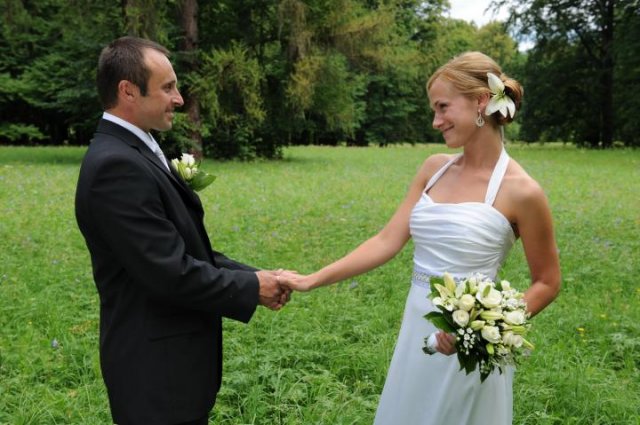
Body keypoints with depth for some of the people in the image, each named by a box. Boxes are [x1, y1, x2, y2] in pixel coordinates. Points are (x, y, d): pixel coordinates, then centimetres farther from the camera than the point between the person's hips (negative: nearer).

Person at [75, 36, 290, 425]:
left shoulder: (133, 153, 10)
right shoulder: (117, 165, -22)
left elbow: (187, 249, 12)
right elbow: (171, 272, -25)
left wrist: (253, 276, 1)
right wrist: (251, 288, -12)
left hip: (170, 356, 10)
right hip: (159, 369, -10)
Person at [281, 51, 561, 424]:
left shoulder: (520, 191, -12)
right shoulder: (435, 169, 3)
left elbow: (547, 283, -3)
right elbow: (388, 241, 2)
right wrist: (312, 281, -3)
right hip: (416, 336, 5)